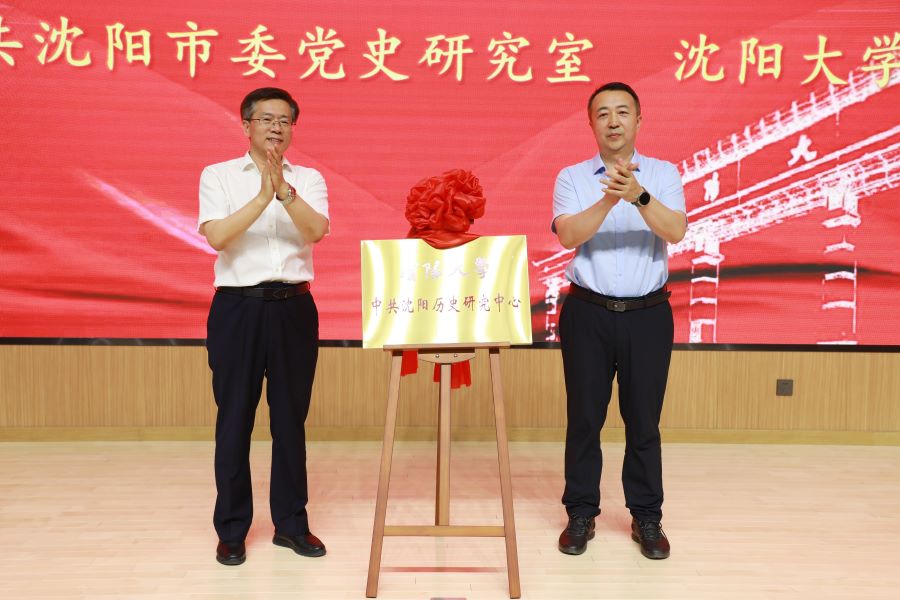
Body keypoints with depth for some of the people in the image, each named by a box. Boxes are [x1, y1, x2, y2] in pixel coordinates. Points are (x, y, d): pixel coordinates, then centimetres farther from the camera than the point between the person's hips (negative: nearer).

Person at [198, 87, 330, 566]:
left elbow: (316, 230, -10)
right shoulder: (218, 175, 4)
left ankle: (291, 522, 21)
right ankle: (231, 529, 16)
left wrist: (284, 190, -24)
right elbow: (217, 236, -11)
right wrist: (262, 197, -20)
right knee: (235, 418, 3)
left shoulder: (308, 179, 8)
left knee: (291, 417, 8)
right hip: (238, 307, -1)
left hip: (293, 307, 2)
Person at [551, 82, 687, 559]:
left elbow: (675, 231, -14)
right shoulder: (572, 177, 3)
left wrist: (639, 195, -31)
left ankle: (646, 517, 21)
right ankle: (581, 514, 20)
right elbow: (568, 235, -14)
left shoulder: (662, 175, 3)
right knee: (584, 417, 6)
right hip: (588, 312, 0)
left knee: (644, 420, 7)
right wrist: (608, 200, -29)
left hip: (647, 313, 0)